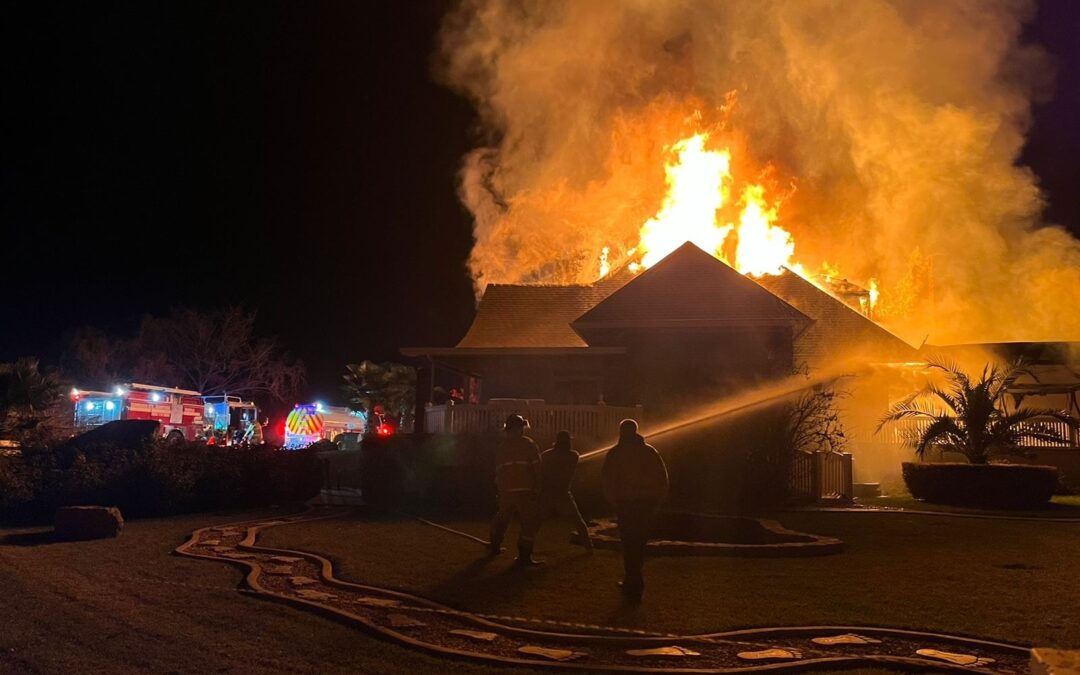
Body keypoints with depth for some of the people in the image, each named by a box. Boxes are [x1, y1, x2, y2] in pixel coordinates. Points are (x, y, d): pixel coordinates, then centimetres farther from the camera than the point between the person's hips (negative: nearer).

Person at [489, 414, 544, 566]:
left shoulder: (502, 446, 14)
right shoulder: (528, 444, -1)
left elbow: (498, 470, 16)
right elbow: (537, 467, -8)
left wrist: (499, 488, 24)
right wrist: (537, 488, -2)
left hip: (505, 490, 6)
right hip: (524, 490, -6)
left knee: (502, 518, 26)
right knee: (530, 522, -2)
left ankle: (495, 546, 40)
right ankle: (524, 557, -10)